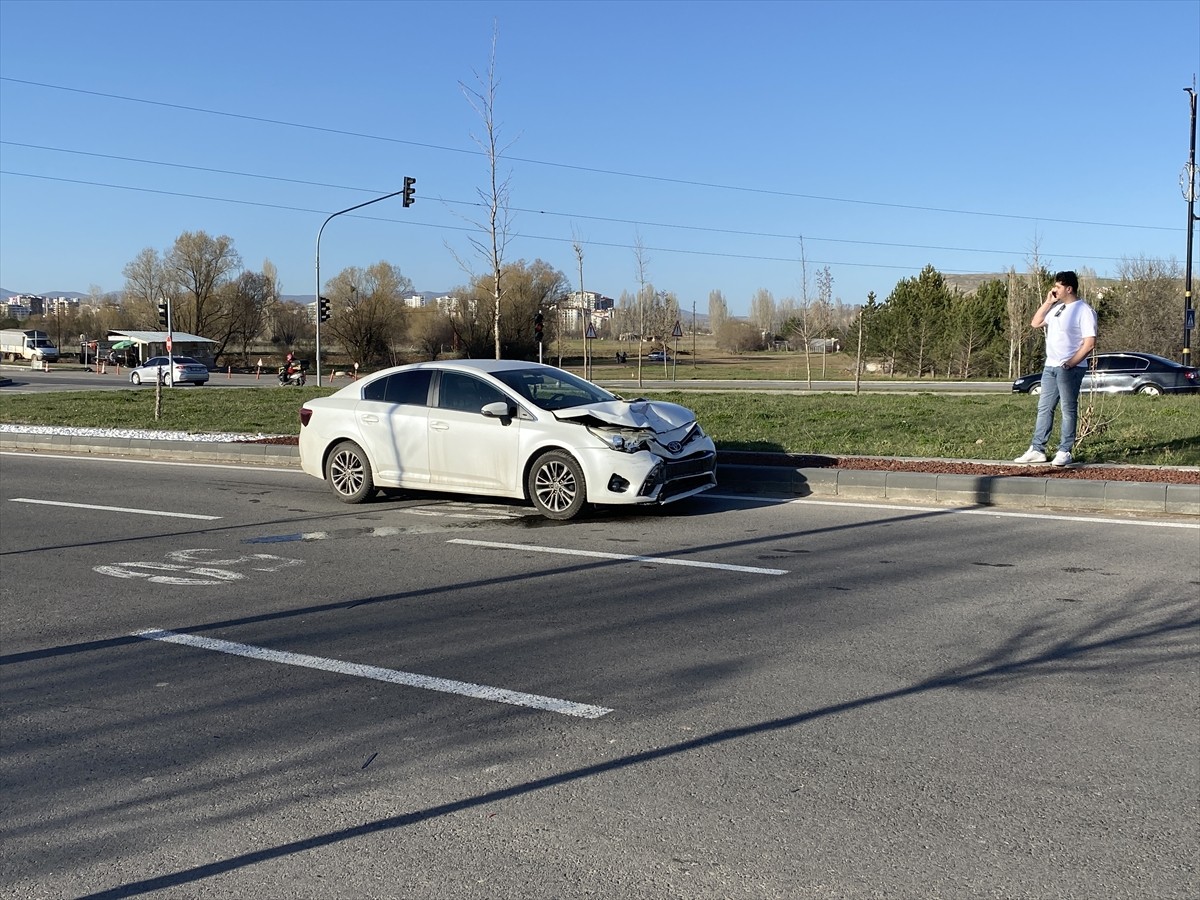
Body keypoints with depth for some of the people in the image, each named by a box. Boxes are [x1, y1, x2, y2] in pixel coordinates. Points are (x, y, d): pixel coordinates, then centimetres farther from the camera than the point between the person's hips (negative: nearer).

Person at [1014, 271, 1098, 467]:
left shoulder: (1084, 311, -11)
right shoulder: (1056, 307, 14)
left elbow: (1090, 342, -15)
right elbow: (1035, 323, 18)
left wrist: (1071, 363, -17)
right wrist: (1047, 302, 9)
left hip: (1070, 368, -8)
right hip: (1050, 366, 8)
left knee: (1068, 410, -1)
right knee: (1044, 408, 7)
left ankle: (1065, 452, 2)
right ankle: (1037, 449, 11)